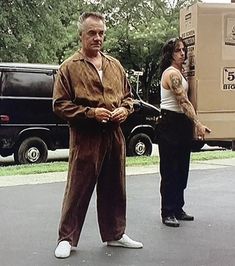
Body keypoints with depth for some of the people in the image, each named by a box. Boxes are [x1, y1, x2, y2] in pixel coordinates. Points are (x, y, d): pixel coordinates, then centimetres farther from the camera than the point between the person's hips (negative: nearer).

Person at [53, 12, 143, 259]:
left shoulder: (115, 65, 13)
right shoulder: (69, 67, -4)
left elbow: (128, 95, 20)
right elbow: (60, 104, -7)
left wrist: (125, 109, -2)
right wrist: (90, 112, -16)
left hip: (115, 136, 5)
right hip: (85, 138, -5)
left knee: (114, 188, 13)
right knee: (78, 189, 1)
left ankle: (115, 234, 28)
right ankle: (66, 238, 15)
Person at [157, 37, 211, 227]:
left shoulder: (179, 72, 16)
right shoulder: (172, 73, -15)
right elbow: (184, 101, -23)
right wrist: (198, 124, -27)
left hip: (181, 123, 10)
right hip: (171, 123, -10)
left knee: (181, 169, 13)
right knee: (170, 170, -3)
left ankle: (178, 209, 22)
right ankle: (167, 213, 4)